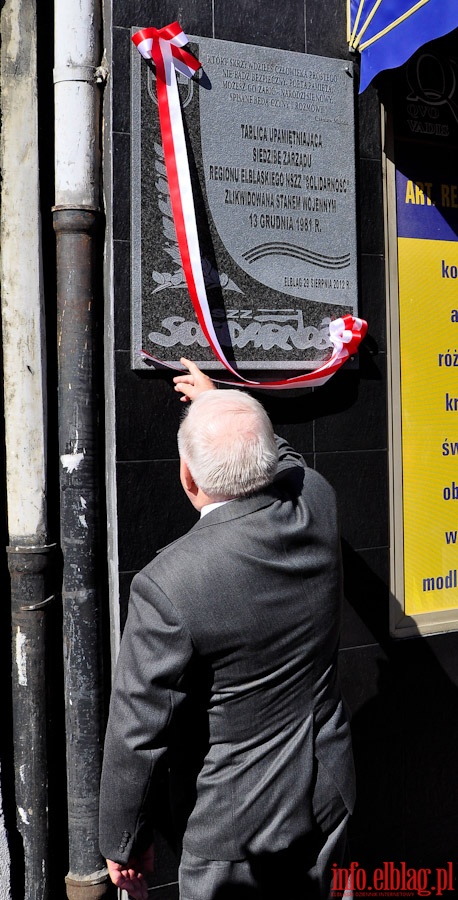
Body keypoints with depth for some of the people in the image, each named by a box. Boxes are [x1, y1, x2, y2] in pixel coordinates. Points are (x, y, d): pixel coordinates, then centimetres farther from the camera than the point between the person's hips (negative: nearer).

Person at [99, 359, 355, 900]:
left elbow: (138, 734, -20)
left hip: (234, 825, -6)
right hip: (326, 796, 6)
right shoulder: (317, 501, -14)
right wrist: (219, 401, 28)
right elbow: (283, 461, 13)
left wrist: (123, 843, -3)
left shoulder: (166, 586, -30)